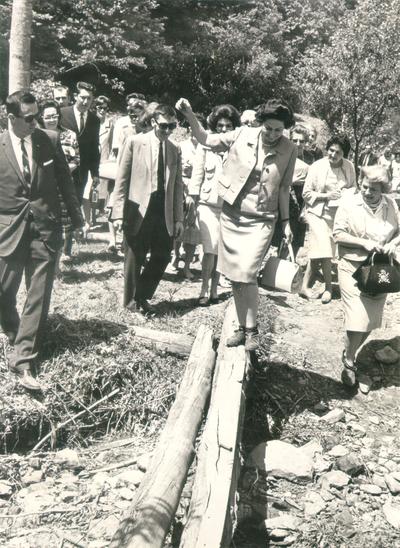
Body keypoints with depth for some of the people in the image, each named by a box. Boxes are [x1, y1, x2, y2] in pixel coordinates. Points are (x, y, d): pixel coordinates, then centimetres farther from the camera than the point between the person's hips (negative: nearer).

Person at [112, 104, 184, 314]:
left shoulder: (174, 150, 10)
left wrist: (179, 218, 6)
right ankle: (131, 302, 23)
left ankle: (142, 297, 27)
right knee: (134, 259, 5)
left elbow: (178, 185, 11)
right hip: (138, 212, -4)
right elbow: (122, 180, -4)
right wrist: (118, 213, -10)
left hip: (164, 214, 4)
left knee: (162, 257, 7)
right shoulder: (134, 142, -2)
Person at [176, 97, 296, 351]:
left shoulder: (289, 150, -4)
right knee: (234, 277, 8)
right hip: (231, 215, 3)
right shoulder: (242, 134, -4)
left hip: (260, 221, -2)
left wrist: (286, 221, 5)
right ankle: (243, 327, 23)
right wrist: (190, 115, -9)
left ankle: (252, 331, 2)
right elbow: (206, 139, 3)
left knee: (247, 274, -15)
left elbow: (284, 188, 4)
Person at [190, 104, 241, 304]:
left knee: (221, 250, 7)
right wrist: (194, 198, 3)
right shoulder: (206, 146, 2)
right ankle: (204, 290, 3)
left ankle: (214, 289, 20)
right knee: (210, 248, -9)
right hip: (208, 204, -1)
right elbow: (197, 174, 5)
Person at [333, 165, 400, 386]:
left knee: (371, 320, 10)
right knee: (357, 320, -9)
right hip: (353, 268, -4)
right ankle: (349, 363, 11)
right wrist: (364, 243, -21)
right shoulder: (349, 204, -7)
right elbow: (338, 234, -10)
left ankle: (350, 354, 32)